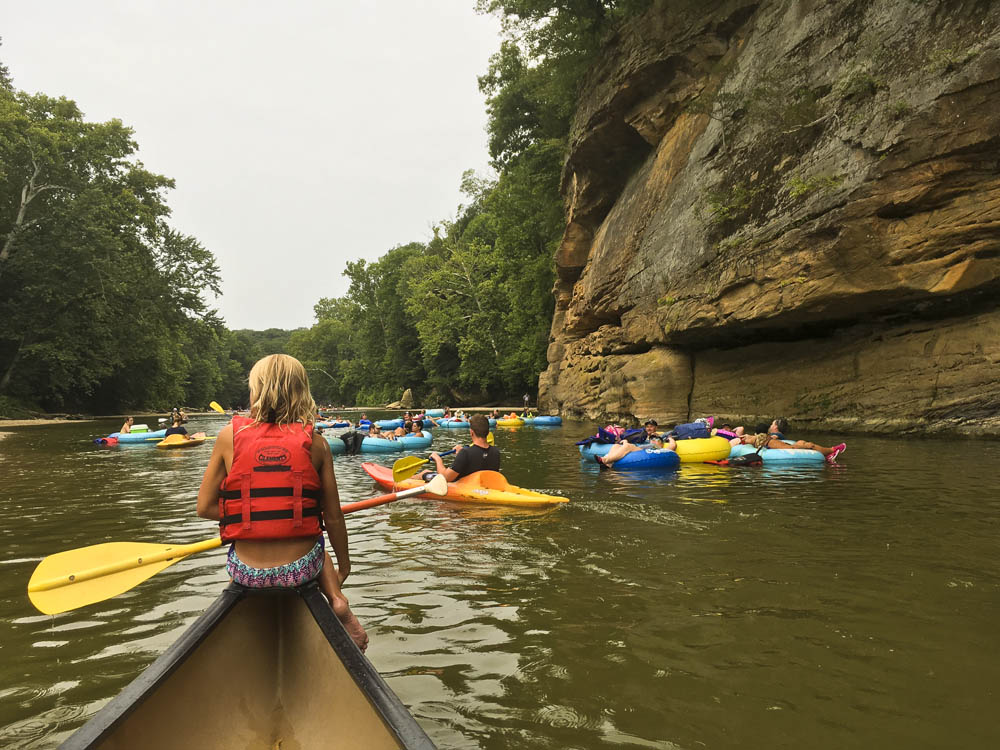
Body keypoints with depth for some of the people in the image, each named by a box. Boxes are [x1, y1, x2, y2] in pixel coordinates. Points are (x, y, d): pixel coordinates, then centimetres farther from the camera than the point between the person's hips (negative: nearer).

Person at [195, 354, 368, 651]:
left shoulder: (230, 436, -5)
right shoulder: (316, 443, -5)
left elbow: (204, 507, 0)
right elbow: (333, 518, -1)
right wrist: (343, 565, 15)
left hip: (246, 574, 0)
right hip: (301, 571, 0)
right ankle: (337, 600, 10)